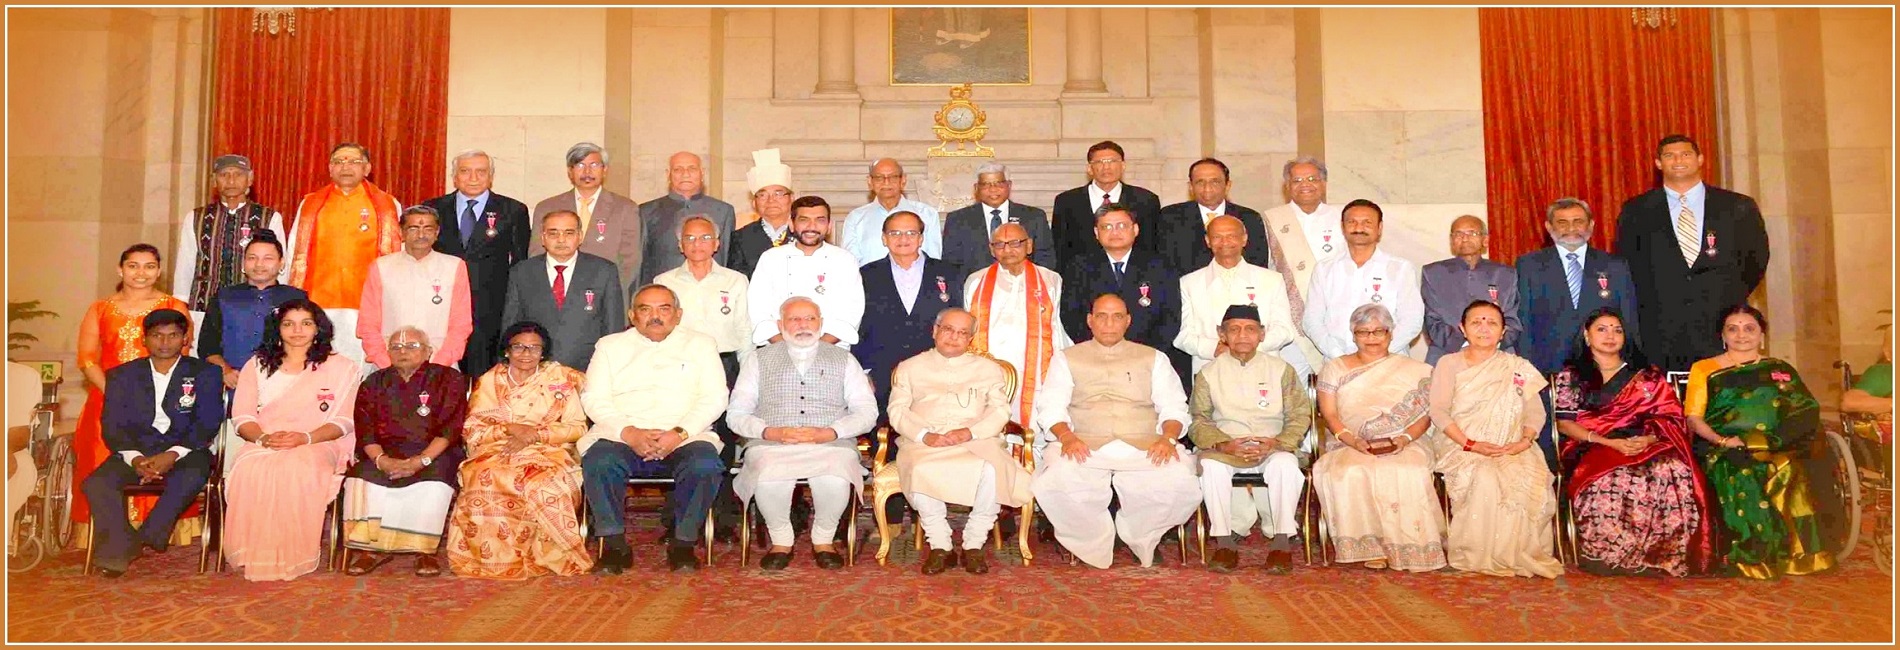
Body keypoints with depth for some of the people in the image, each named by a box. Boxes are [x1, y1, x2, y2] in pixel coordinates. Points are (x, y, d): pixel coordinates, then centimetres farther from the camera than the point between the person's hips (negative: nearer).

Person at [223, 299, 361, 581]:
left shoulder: (341, 367, 13)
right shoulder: (257, 365, 21)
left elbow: (344, 420, 3)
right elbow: (242, 416, 10)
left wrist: (305, 437, -16)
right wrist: (263, 437, -13)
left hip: (317, 445, -2)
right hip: (261, 445, 2)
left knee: (298, 468, -39)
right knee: (251, 470, -35)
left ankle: (293, 556, -30)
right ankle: (256, 555, -28)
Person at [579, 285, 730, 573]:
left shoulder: (700, 344, 17)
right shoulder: (610, 346, 19)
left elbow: (714, 398, 5)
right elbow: (594, 398, 7)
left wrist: (678, 434, -12)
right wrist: (630, 433, -12)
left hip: (684, 437, -1)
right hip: (621, 436, 1)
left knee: (705, 465, -33)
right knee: (599, 462, -32)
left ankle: (683, 544, -16)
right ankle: (615, 546, -19)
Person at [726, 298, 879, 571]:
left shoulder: (844, 360, 17)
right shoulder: (760, 360, 17)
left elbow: (867, 412, 8)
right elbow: (736, 414, 10)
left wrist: (829, 432, -9)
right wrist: (770, 432, -10)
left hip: (831, 446, 0)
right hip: (772, 446, 0)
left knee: (836, 481, -34)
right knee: (769, 480, -34)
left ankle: (823, 540, -5)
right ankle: (780, 541, -6)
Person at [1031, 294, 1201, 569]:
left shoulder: (1153, 359, 23)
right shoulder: (1066, 359, 21)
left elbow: (1173, 406, 13)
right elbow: (1051, 407, 9)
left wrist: (1168, 437, -9)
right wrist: (1066, 436, -13)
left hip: (1143, 448, 1)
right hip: (1085, 448, -1)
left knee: (1182, 488, -30)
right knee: (1055, 486, -34)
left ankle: (1137, 537, 0)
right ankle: (1095, 545, -7)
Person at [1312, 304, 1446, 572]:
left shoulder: (1414, 371, 13)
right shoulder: (1334, 369, 13)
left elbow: (1425, 416, 5)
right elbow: (1329, 414, 3)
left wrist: (1404, 438, -15)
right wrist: (1353, 440, -15)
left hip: (1405, 447, 0)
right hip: (1350, 448, 0)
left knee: (1408, 473, -35)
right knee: (1353, 473, -34)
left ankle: (1410, 547, -23)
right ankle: (1371, 547, -26)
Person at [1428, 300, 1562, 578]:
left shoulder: (1518, 367, 15)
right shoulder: (1449, 364, 8)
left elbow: (1535, 411, 8)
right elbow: (1438, 411, -3)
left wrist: (1525, 440, -13)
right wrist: (1469, 444, -16)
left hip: (1510, 449, 2)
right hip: (1462, 447, -2)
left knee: (1531, 479, -30)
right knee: (1484, 478, -35)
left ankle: (1520, 553, -12)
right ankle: (1477, 555, -21)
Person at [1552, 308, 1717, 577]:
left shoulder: (1648, 375, 20)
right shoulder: (1570, 377, 15)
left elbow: (1669, 415, 11)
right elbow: (1564, 423, 3)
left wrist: (1648, 438, -12)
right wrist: (1609, 443, -11)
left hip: (1648, 446, 2)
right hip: (1593, 448, -2)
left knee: (1674, 472, -33)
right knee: (1614, 479, -38)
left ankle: (1663, 555, -24)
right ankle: (1609, 558, -26)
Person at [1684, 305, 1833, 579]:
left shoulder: (1780, 369, 22)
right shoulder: (1704, 369, 16)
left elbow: (1807, 411, 11)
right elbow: (1693, 418, 6)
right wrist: (1722, 440, -14)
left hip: (1778, 450, 2)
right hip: (1726, 453, -1)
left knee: (1789, 472, -33)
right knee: (1743, 478, -35)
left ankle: (1797, 556, -26)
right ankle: (1753, 560, -28)